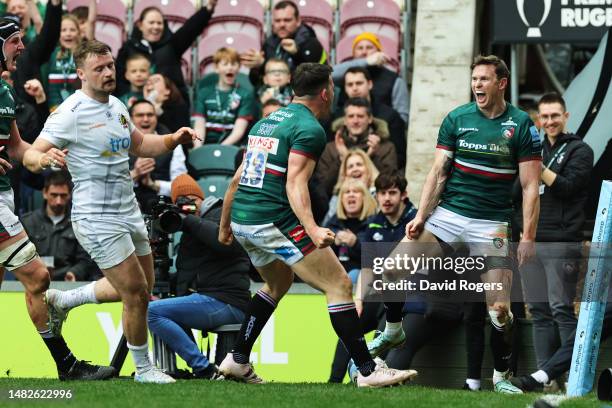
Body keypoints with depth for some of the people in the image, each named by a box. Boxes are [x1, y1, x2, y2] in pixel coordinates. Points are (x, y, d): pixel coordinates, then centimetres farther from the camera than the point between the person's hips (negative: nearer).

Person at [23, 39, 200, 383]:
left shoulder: (117, 106, 10)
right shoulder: (71, 113, -14)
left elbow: (139, 144, 24)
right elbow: (30, 155, -15)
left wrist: (174, 139, 6)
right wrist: (44, 158, -39)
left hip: (129, 212, 9)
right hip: (97, 219, -9)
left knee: (142, 289, 17)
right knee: (136, 293, -8)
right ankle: (143, 368, 10)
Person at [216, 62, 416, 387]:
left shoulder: (266, 122, 18)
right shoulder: (309, 128, -9)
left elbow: (238, 179, 22)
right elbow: (295, 183, -20)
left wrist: (225, 225, 30)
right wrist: (312, 230, -30)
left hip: (242, 222, 9)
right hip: (275, 222, -9)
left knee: (278, 284, 31)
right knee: (339, 286, -5)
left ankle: (237, 360, 27)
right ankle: (367, 371, -8)